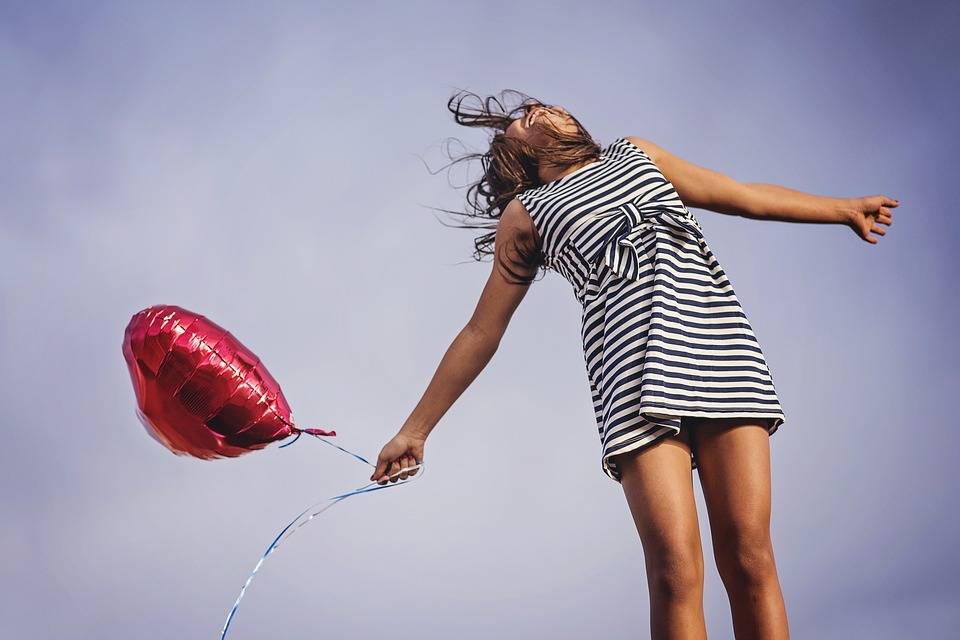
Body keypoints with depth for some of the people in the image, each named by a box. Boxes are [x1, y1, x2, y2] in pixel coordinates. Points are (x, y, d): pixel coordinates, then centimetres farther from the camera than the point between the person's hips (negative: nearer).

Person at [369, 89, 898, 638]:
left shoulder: (635, 153, 30)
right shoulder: (525, 215, 20)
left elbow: (744, 196, 34)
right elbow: (482, 332, 21)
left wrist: (842, 209, 35)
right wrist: (415, 430, 19)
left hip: (721, 343, 2)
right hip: (635, 369, -2)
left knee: (749, 557, -9)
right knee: (675, 570, -16)